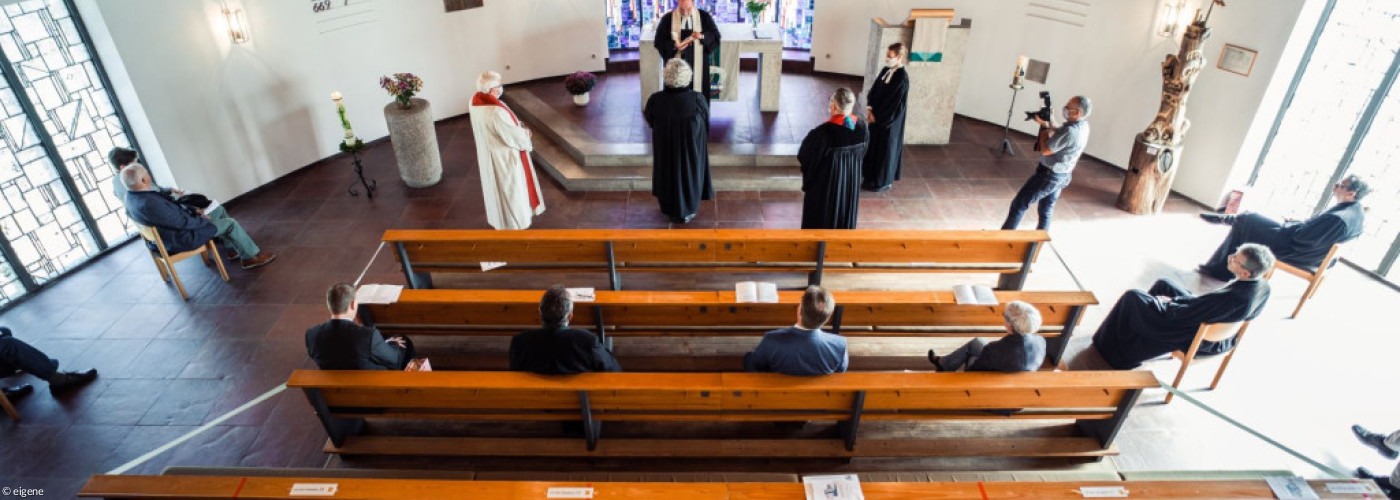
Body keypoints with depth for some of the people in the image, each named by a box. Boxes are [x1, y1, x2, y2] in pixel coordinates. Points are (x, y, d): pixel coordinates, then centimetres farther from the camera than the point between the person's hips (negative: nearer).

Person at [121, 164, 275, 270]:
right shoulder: (150, 203, -36)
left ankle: (235, 248, 31)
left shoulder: (130, 196, -5)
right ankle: (251, 256, 12)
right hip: (179, 240, -10)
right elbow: (182, 223, -27)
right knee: (230, 224, -2)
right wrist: (202, 220, -10)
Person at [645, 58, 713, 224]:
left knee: (668, 174, 24)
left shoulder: (655, 100, -23)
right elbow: (706, 122, -6)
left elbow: (650, 120, -2)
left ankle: (670, 209, 43)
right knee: (689, 173, 22)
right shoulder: (698, 99, -25)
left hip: (665, 148, 1)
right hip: (691, 148, -1)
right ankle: (686, 212, 38)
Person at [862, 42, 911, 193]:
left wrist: (877, 116, -14)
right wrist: (870, 108, -5)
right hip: (877, 115, 8)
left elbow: (894, 101, -20)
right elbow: (874, 89, 8)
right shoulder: (885, 70, 3)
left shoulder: (902, 77, -20)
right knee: (873, 145, 16)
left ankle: (883, 181, 17)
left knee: (885, 148, 4)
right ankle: (871, 175, 30)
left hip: (889, 120, -8)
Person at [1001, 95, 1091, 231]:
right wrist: (1050, 125, 0)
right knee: (1046, 211, 20)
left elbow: (1045, 150, -21)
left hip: (1049, 175, -9)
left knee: (1019, 204, 1)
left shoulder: (1070, 131, -29)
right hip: (1063, 176, 9)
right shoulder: (1083, 125, 0)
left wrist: (1045, 125, -10)